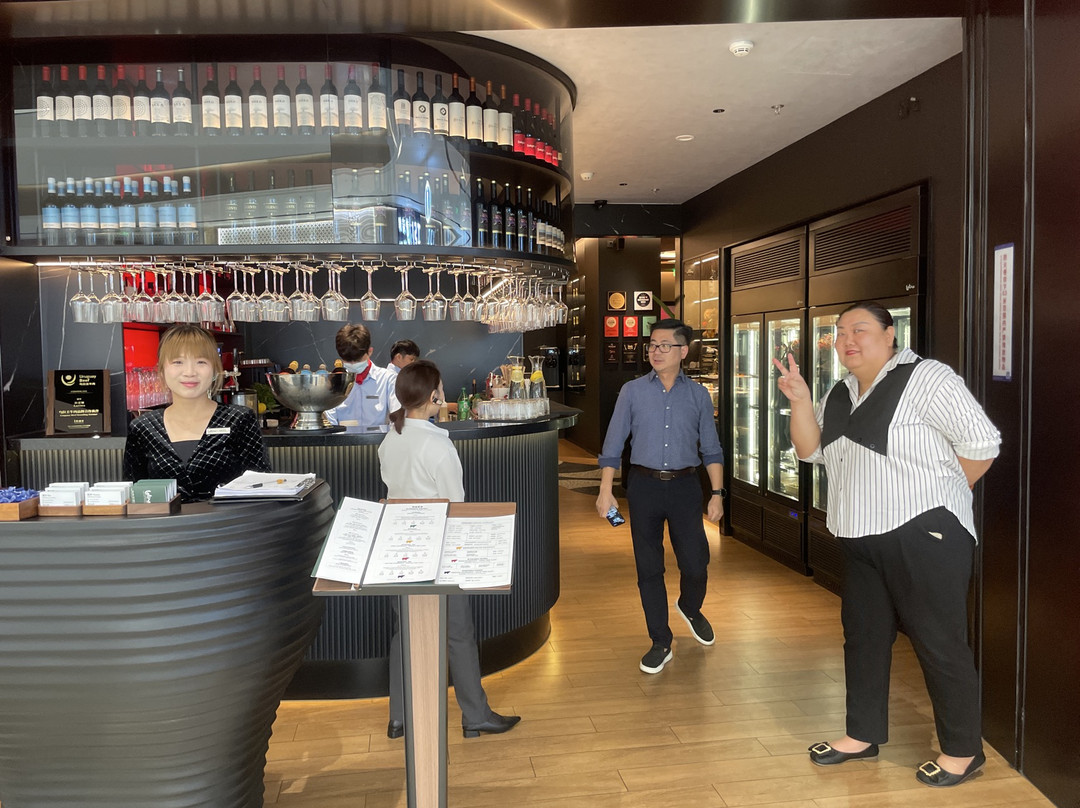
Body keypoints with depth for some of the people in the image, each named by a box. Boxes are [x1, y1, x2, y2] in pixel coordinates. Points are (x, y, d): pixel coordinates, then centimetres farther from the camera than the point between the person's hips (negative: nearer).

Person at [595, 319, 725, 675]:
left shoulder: (698, 395, 4)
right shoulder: (632, 391, 0)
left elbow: (711, 449, 7)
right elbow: (613, 444, 1)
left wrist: (717, 493, 1)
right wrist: (605, 491, -5)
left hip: (685, 486, 1)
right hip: (645, 485, 0)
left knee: (696, 565, 3)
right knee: (649, 568, 6)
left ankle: (690, 609, 38)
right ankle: (661, 643, 22)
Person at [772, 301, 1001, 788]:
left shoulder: (925, 378, -12)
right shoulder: (840, 394, 12)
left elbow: (982, 444, -13)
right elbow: (810, 451, 10)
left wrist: (940, 495, -2)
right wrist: (799, 400, -5)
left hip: (924, 536, -8)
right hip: (862, 542, 8)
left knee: (939, 643, 4)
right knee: (863, 636, 16)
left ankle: (962, 751, 24)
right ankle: (863, 735, 32)